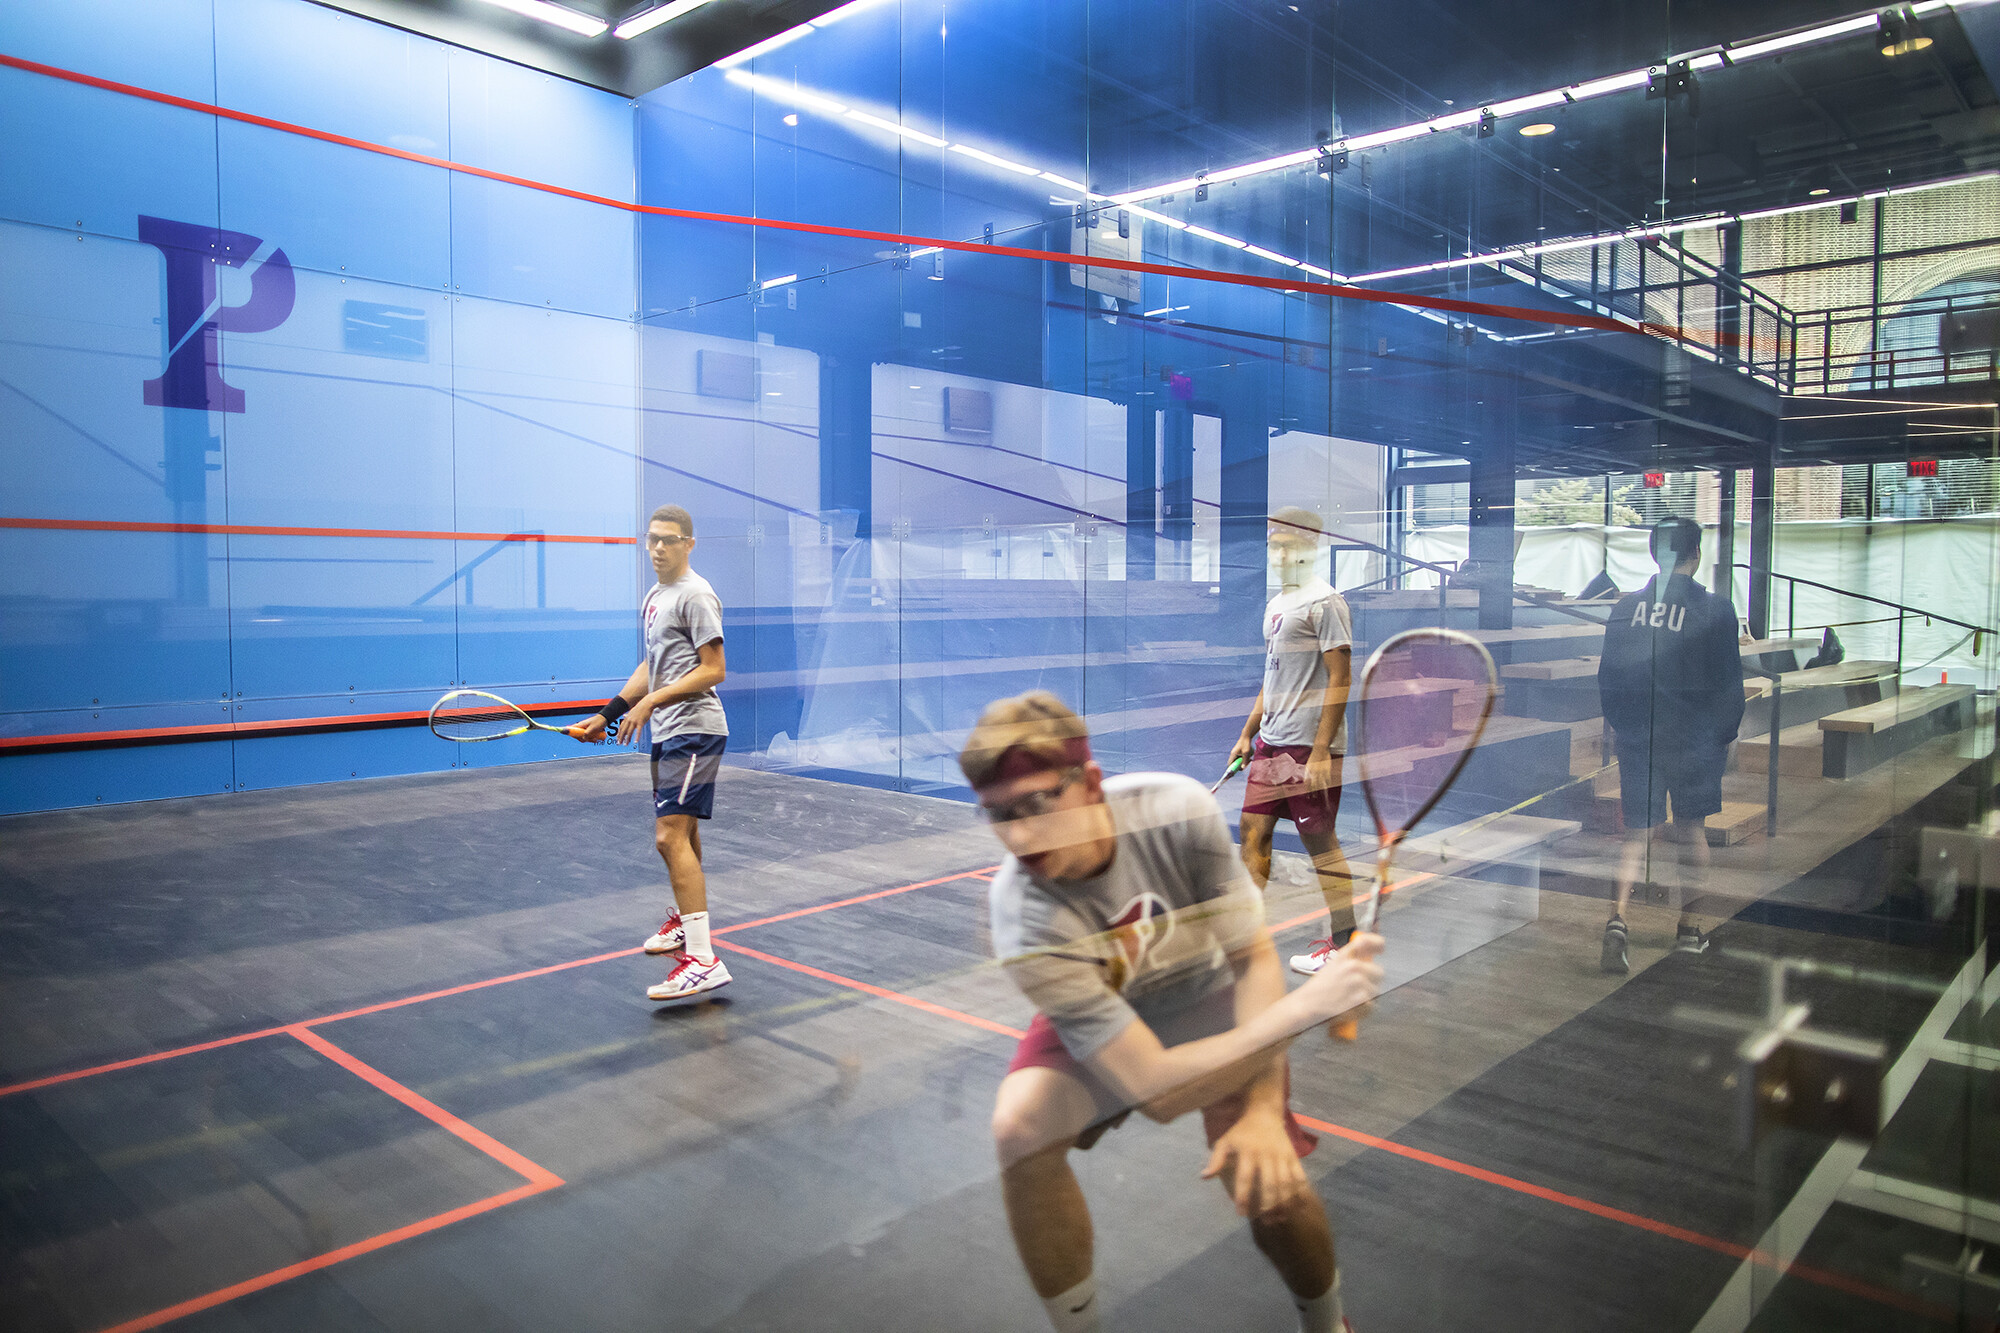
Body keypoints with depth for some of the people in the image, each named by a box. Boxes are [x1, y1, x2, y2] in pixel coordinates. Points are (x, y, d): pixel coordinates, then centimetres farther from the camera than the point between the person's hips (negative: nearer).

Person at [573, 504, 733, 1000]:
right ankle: (686, 919, 40)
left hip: (693, 730, -9)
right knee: (681, 833, 21)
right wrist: (608, 713, 18)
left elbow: (713, 670, -16)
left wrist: (650, 702, -18)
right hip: (668, 732, 9)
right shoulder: (654, 597, 18)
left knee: (671, 836, -17)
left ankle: (703, 959, -19)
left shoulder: (695, 594, -11)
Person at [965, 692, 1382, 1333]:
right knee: (1018, 1129, -27)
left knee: (1269, 1187, -17)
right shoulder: (1027, 921, -35)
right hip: (1093, 1022, -1)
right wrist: (1304, 1006, -40)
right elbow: (1153, 1089, -35)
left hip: (1209, 999, 1)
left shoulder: (1178, 810, -30)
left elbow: (1254, 958, -17)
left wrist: (1263, 1111, -25)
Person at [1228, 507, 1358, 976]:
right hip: (1270, 743, 9)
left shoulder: (1324, 601, -10)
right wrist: (1247, 734, 21)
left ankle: (1345, 942, 11)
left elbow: (1340, 678, -15)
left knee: (1320, 842, -1)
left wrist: (1322, 750, -19)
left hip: (1309, 746, -9)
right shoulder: (1276, 604, 17)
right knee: (1252, 832, 9)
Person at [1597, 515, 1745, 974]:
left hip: (1635, 737, 2)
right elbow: (1729, 682, -3)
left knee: (1638, 832, 5)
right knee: (1691, 829, 13)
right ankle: (1688, 927, 22)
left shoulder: (1626, 607, 1)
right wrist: (1726, 736, 9)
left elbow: (1608, 676, 6)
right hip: (1693, 738, -2)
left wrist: (1618, 727, 18)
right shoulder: (1715, 609, -7)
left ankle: (1618, 917, -14)